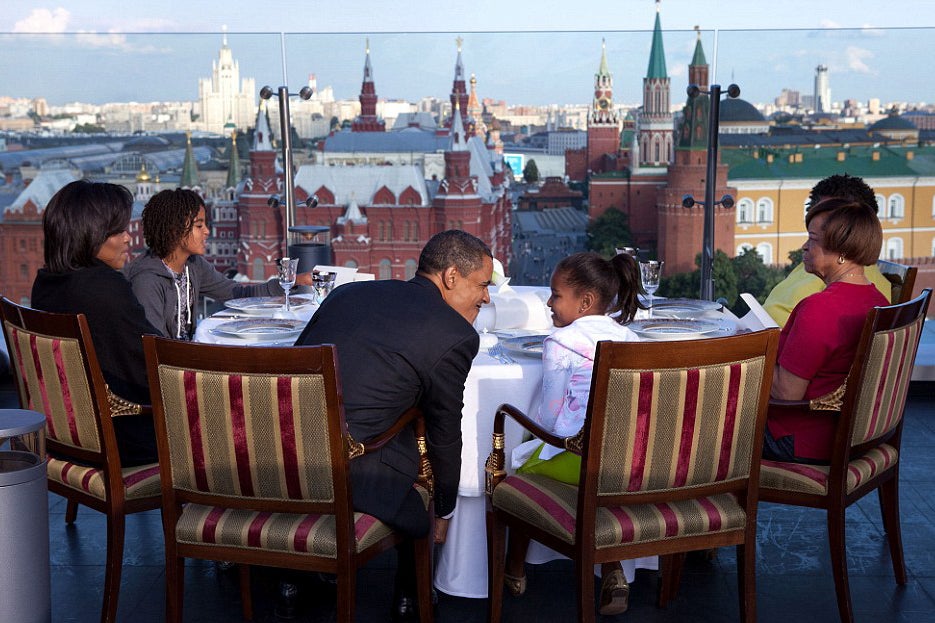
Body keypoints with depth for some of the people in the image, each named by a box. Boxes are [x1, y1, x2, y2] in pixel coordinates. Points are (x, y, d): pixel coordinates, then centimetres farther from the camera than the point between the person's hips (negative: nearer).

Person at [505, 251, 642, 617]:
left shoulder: (561, 343, -7)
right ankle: (613, 573, 27)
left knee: (521, 460, 22)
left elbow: (549, 418, -4)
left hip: (576, 458, -6)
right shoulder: (629, 339, 11)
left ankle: (514, 570, 35)